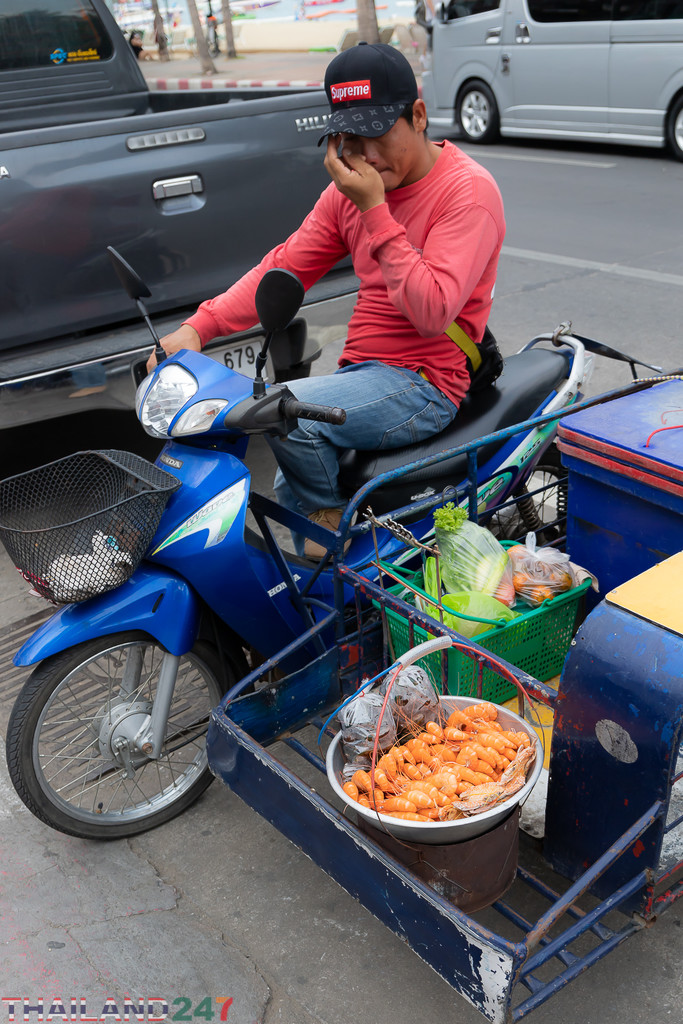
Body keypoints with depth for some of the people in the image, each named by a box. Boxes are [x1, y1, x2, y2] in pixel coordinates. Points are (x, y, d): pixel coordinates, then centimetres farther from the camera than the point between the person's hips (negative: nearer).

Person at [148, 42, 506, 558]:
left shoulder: (469, 190, -13)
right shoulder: (353, 187, 8)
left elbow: (432, 312, -25)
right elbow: (284, 267, 5)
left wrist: (374, 211, -24)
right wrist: (198, 326, -9)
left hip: (424, 382, -8)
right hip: (361, 371, 8)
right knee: (291, 487, 12)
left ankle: (334, 518, 1)